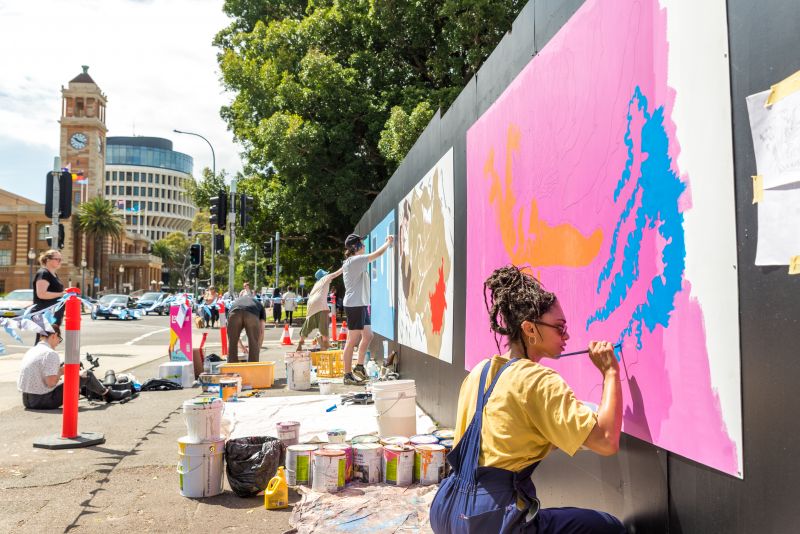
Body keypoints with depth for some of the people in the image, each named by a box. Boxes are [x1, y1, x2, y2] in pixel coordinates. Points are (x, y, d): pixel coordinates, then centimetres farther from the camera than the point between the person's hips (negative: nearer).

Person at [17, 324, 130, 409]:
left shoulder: (31, 351, 10)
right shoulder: (51, 353, -18)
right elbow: (51, 383, -23)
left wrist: (58, 371, 12)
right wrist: (61, 372, -5)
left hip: (27, 401, 9)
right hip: (44, 400, -9)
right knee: (86, 375, 2)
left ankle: (99, 393, 49)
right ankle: (109, 394, 22)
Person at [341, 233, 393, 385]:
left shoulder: (355, 261, 16)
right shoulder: (355, 260, -14)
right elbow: (377, 254, -11)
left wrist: (386, 243, 22)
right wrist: (388, 243, 4)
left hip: (361, 305, 11)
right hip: (354, 305, -11)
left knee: (368, 335, 17)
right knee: (352, 340, -6)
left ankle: (359, 366, 26)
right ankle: (348, 375, 0)